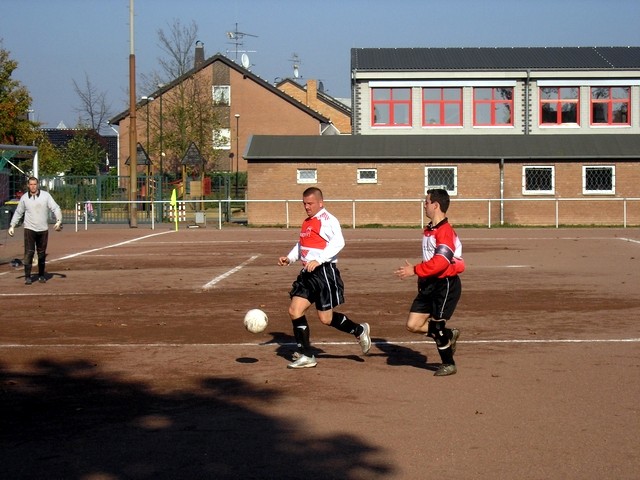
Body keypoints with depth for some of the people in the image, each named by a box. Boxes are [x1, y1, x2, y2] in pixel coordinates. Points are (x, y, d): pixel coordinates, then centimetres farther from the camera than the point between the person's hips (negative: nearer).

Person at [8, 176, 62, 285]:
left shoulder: (46, 195, -1)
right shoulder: (24, 198, 4)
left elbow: (55, 208, -4)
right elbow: (18, 213, 13)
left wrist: (59, 220, -18)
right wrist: (12, 226, 6)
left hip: (43, 230, 1)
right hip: (29, 229, 0)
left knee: (42, 254, 8)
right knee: (29, 253, -9)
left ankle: (41, 275, 21)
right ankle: (27, 277, -6)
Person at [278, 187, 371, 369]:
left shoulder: (328, 220, -11)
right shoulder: (307, 222, 17)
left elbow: (338, 242, -25)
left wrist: (318, 260, -32)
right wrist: (289, 258, 13)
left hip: (324, 272, -9)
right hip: (308, 273, 9)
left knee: (326, 318, -2)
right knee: (294, 310, -1)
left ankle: (360, 331, 23)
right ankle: (305, 356, 5)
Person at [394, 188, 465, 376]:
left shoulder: (445, 231, -18)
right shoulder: (429, 230, 12)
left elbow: (441, 262, -28)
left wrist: (414, 270, -25)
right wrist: (422, 277, 13)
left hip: (446, 284, -9)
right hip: (430, 284, 9)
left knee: (436, 325, -2)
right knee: (413, 325, 4)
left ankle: (449, 364, 18)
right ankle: (449, 336, 24)